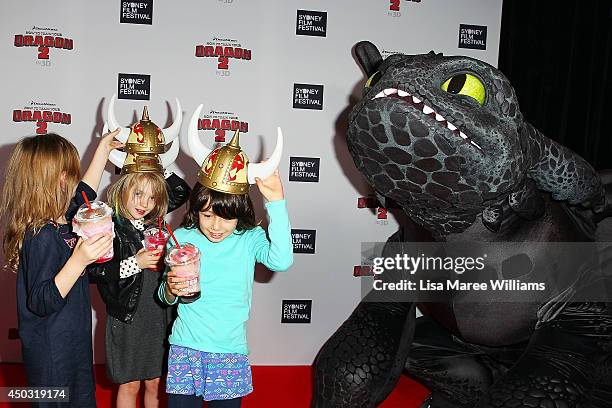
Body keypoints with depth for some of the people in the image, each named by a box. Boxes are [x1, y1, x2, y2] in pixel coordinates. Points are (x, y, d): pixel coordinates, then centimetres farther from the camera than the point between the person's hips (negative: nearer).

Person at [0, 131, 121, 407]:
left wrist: (102, 150, 22)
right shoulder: (43, 236, -28)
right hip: (52, 355, -9)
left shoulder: (60, 218, -1)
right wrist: (78, 261, -39)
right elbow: (41, 303, -28)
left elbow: (84, 192, 19)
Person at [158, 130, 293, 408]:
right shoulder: (181, 238, -3)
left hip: (231, 353, 0)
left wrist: (276, 202, -28)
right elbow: (165, 297, 7)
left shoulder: (249, 239, -6)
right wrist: (170, 289, -18)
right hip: (185, 350, 1)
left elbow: (281, 261, -27)